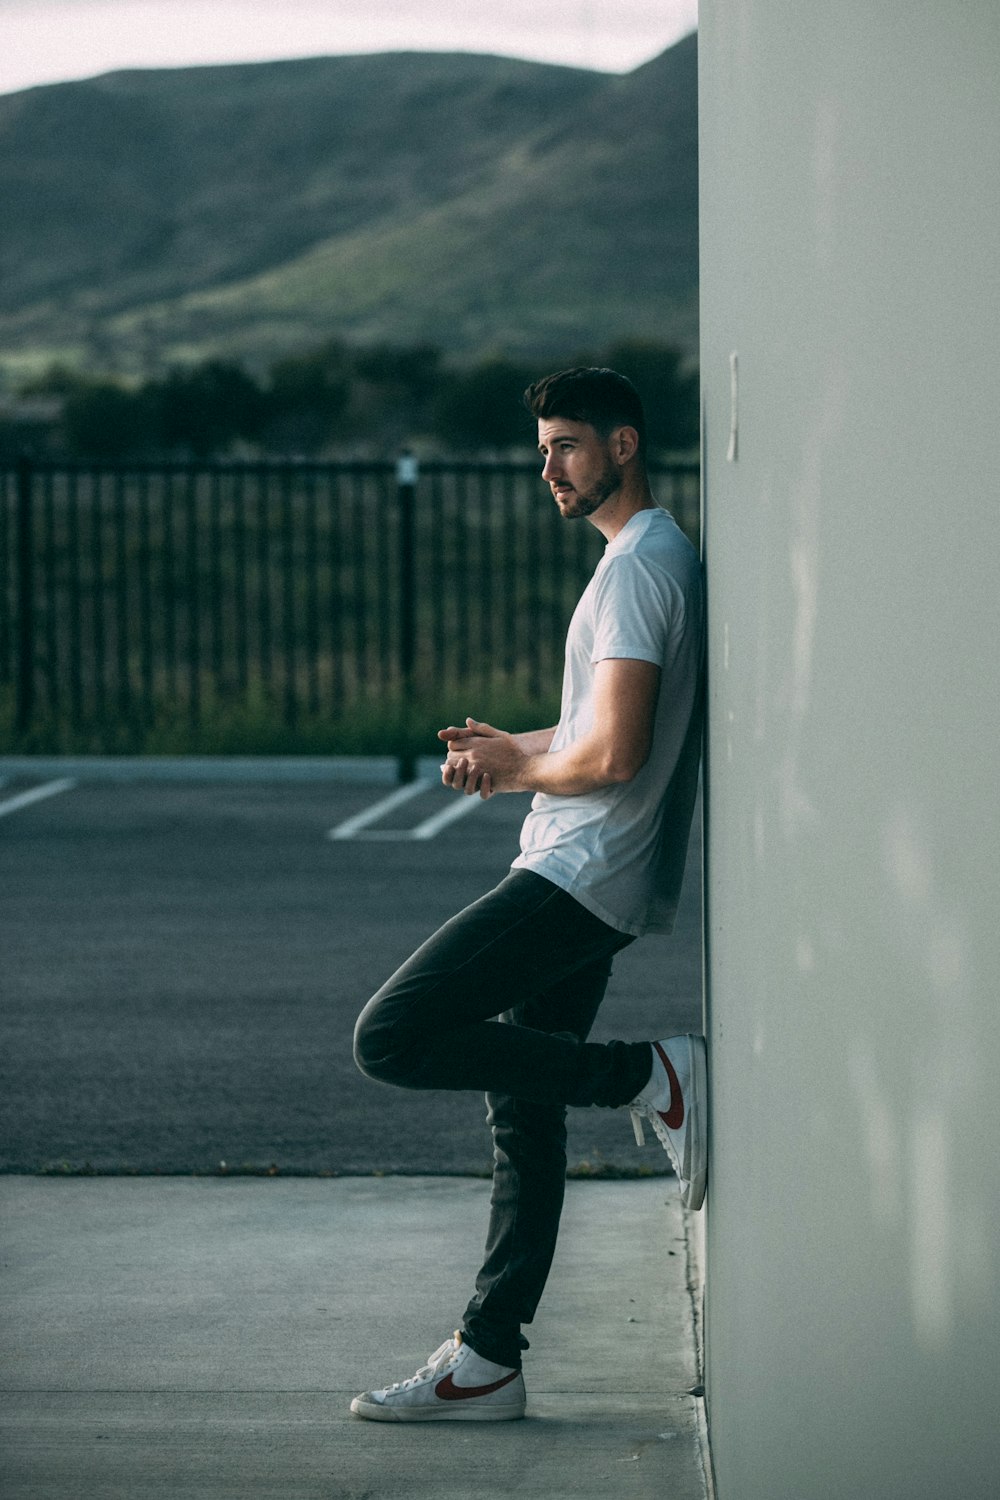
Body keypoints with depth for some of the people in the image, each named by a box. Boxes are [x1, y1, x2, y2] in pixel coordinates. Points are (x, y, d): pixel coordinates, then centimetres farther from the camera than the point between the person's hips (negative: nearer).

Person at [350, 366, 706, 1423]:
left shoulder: (641, 567, -15)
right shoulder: (653, 559, 19)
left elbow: (613, 755, -23)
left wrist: (522, 770, -4)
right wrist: (510, 748, 12)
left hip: (582, 875, -11)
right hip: (588, 878, 11)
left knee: (391, 1039, -15)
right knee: (521, 1112, 11)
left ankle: (650, 1078, -10)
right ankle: (486, 1365, 16)